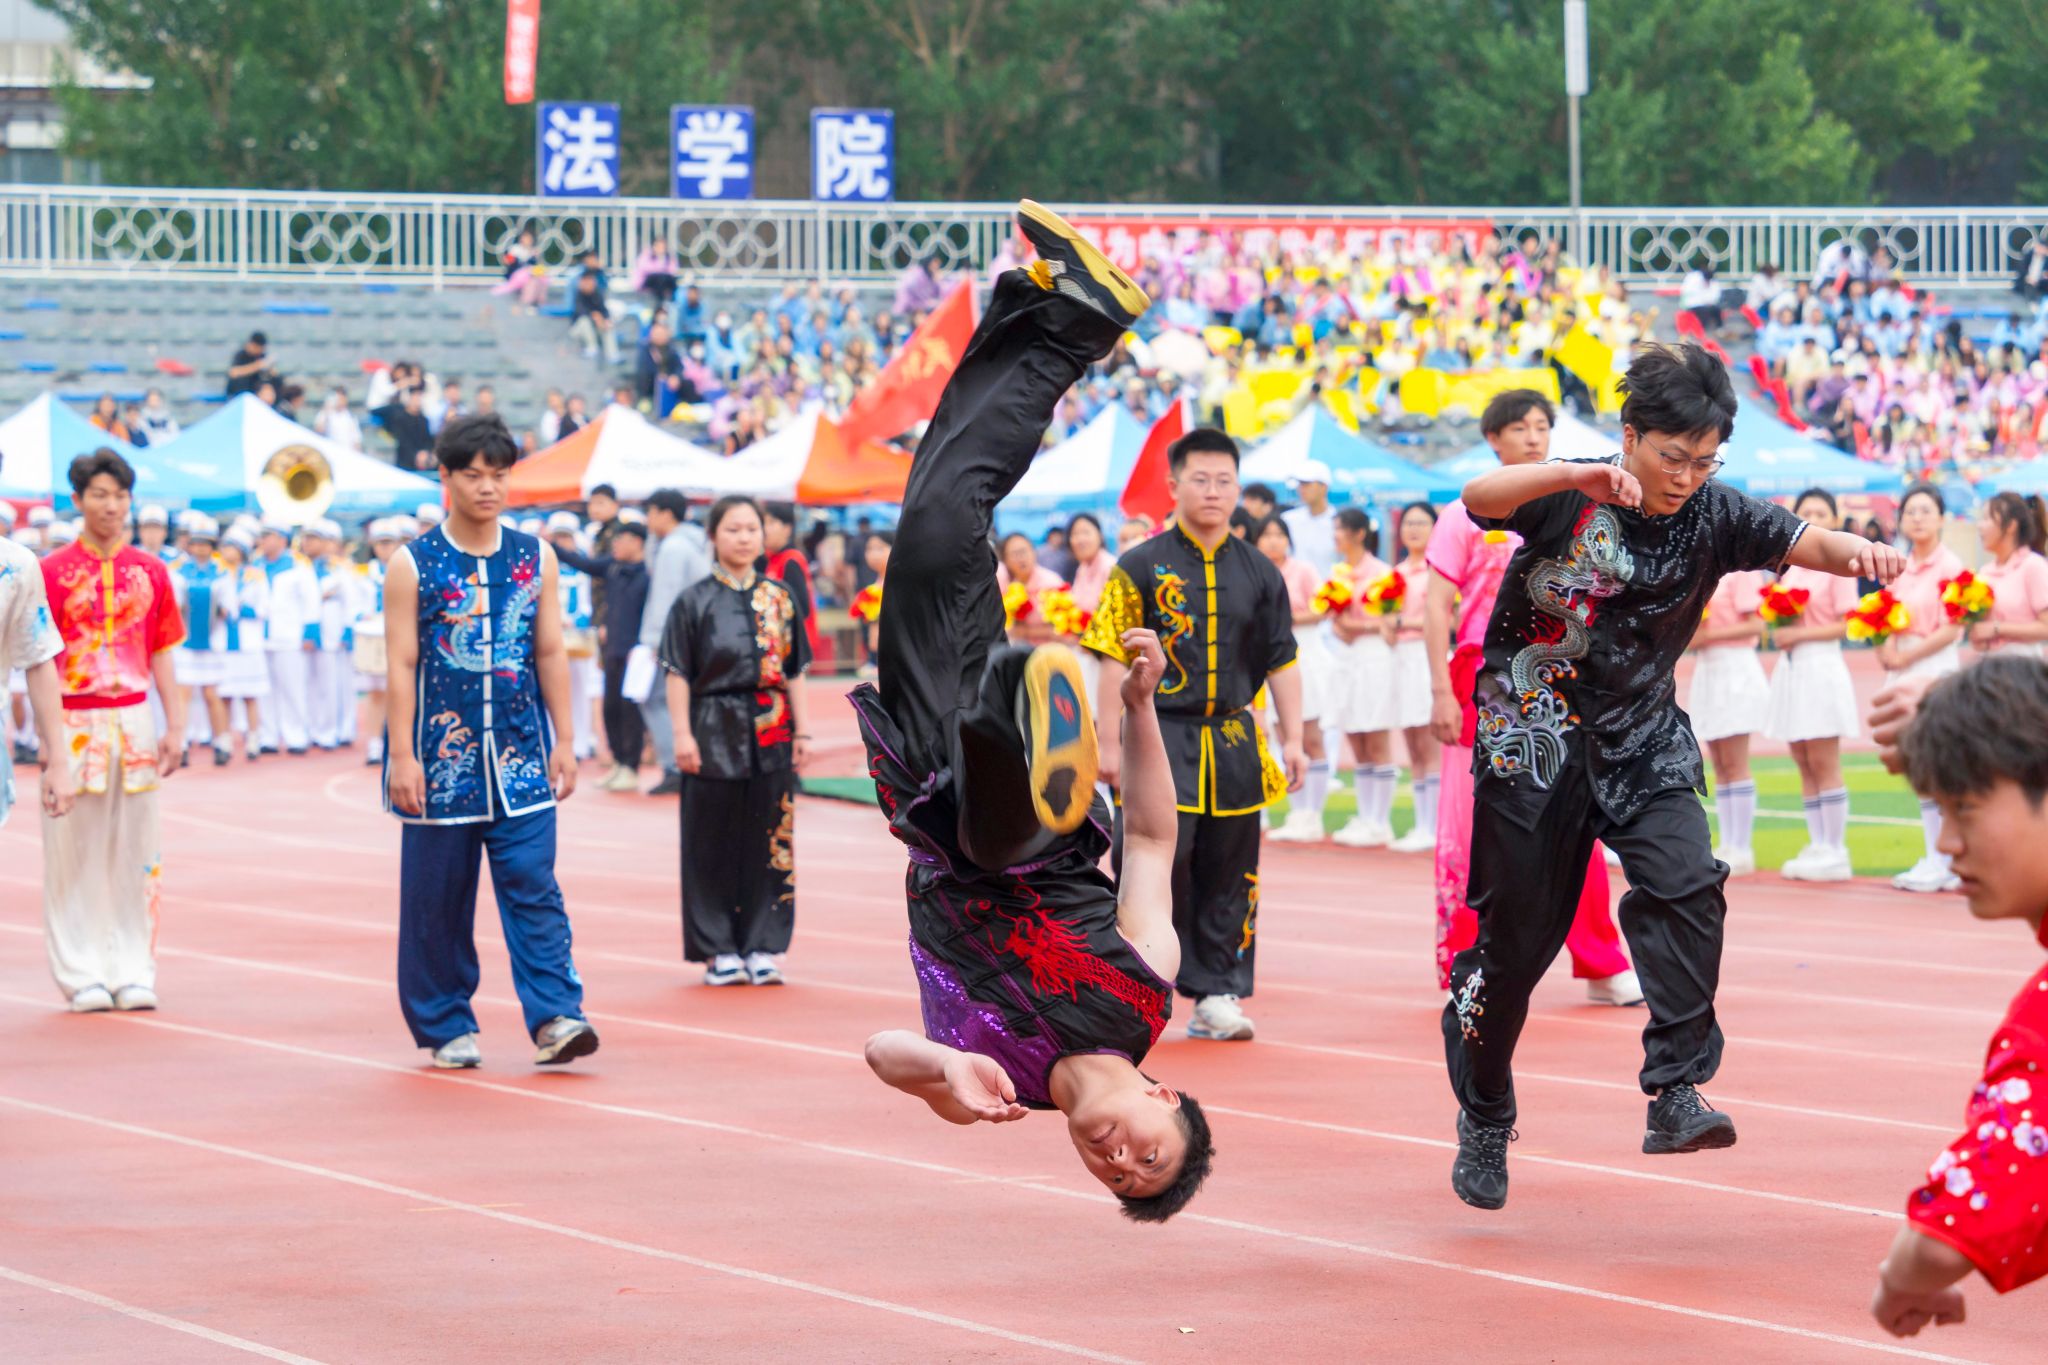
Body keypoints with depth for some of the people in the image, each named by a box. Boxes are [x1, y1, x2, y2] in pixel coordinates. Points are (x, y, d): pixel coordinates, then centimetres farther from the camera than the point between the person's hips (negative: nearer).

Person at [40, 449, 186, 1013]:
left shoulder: (150, 572, 9)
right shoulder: (53, 572, -1)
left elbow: (162, 657, 11)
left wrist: (175, 726, 4)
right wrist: (48, 737, -10)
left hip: (134, 721, 3)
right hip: (74, 725, -3)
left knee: (135, 852, 5)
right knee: (74, 854, -1)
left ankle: (133, 972, 10)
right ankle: (83, 976, 4)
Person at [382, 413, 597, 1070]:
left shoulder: (535, 559, 7)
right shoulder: (412, 566, -1)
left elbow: (550, 653, 10)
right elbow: (401, 664, -3)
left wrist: (564, 740, 6)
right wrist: (402, 757, -9)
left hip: (519, 757, 1)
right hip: (443, 758, -1)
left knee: (534, 889, -8)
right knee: (437, 900, 4)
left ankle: (555, 1017, -13)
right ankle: (445, 1028, 13)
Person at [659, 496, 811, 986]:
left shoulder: (780, 597, 9)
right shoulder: (695, 601, 0)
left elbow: (795, 671, 11)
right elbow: (679, 675, -3)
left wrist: (801, 731, 6)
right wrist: (683, 734, -10)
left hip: (770, 734, 3)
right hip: (716, 732, -3)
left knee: (770, 841, 3)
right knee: (714, 842, 0)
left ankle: (761, 946, 9)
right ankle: (719, 950, 7)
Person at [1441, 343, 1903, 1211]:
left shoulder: (1713, 516, -6)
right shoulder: (1572, 498, -14)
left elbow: (1797, 542, -20)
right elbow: (1480, 498, -32)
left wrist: (1850, 552, -44)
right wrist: (1577, 477, -49)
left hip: (1644, 741, 2)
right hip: (1534, 740, -2)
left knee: (1686, 886, -22)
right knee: (1515, 937, 4)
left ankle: (1675, 1093, -25)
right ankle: (1484, 1116, 25)